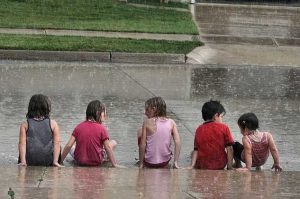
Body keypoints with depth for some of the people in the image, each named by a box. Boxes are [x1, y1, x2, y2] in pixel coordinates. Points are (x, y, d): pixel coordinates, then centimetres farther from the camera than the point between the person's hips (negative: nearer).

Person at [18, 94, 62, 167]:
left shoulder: (25, 125, 3)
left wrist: (23, 162, -8)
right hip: (48, 163, 0)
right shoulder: (53, 124, 3)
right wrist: (55, 161, -2)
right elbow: (57, 143, -2)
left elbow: (22, 144, -5)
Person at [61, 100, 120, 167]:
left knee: (72, 149, 34)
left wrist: (60, 161, 3)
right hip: (96, 162, -4)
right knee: (113, 143, 14)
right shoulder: (101, 128, -11)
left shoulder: (79, 126, -2)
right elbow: (108, 148, -11)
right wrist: (114, 164, -4)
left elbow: (68, 145, -5)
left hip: (79, 161, 4)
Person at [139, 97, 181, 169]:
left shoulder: (147, 122, -12)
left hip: (149, 163, -3)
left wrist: (141, 163, -4)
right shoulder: (171, 122, -4)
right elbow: (178, 142, -10)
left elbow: (142, 144, -11)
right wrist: (175, 162, -5)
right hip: (165, 162, 3)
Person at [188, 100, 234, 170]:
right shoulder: (224, 128, -3)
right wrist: (229, 167, -6)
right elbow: (229, 149, -7)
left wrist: (192, 165, -1)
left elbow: (196, 150, 0)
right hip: (219, 165, -3)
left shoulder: (199, 129, 4)